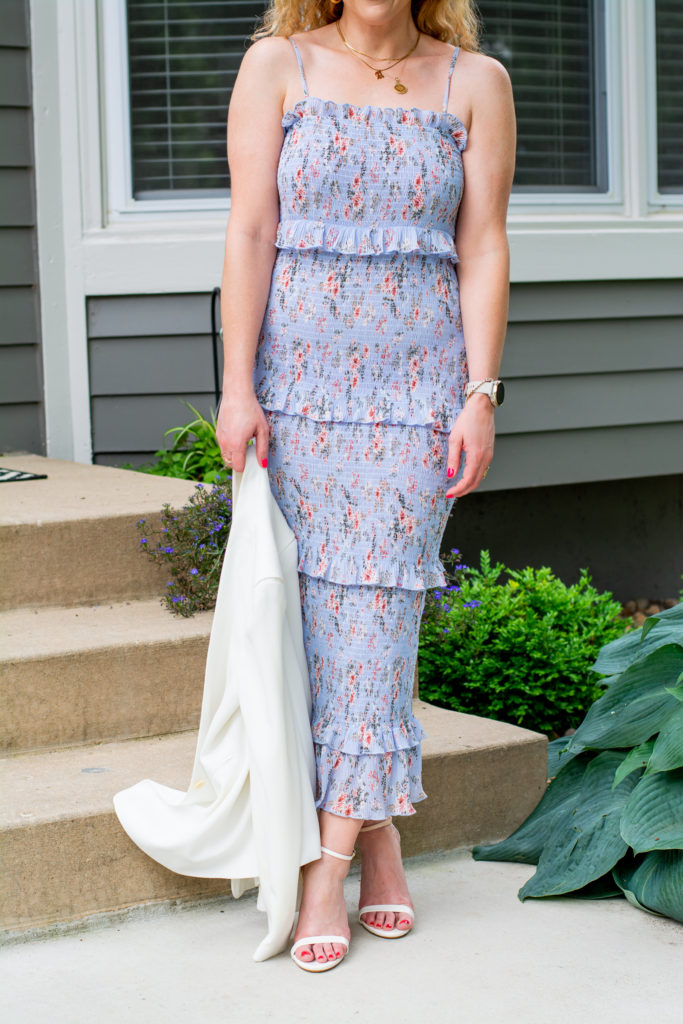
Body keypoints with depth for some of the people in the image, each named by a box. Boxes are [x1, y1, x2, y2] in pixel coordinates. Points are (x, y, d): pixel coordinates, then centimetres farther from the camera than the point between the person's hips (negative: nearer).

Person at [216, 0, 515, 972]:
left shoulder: (474, 82, 6)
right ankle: (377, 826, 13)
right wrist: (237, 387, -8)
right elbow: (249, 231, -2)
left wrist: (480, 396, -5)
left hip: (415, 380, 0)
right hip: (296, 372, 1)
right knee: (309, 602, 0)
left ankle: (329, 863, 1)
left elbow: (483, 249, 2)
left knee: (378, 601, -5)